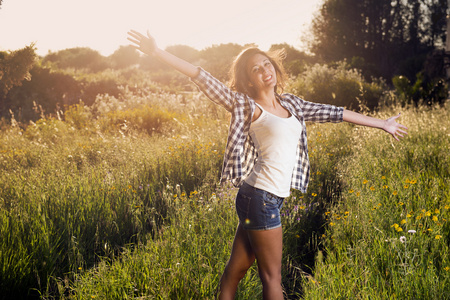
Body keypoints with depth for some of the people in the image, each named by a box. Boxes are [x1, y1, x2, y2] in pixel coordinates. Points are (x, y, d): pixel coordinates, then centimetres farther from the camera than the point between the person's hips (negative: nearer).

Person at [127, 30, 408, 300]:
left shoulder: (290, 104, 15)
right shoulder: (247, 106, -3)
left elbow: (335, 113, 19)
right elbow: (203, 78, -9)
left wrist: (383, 124, 25)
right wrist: (158, 52, -15)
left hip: (270, 199, 6)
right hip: (260, 198, -6)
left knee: (237, 269, 12)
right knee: (272, 276, 3)